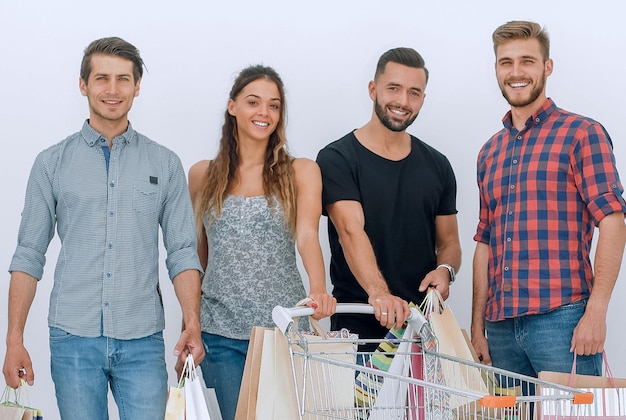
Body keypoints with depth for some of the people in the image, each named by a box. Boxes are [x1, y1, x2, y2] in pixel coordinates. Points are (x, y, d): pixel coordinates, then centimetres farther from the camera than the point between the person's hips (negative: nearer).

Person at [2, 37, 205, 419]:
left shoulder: (165, 164, 7)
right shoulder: (52, 163, 6)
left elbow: (183, 253, 4)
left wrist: (193, 326, -9)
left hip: (142, 343, 0)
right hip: (74, 338, 0)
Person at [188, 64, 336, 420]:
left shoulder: (301, 172, 3)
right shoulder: (203, 176, 8)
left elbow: (307, 234, -13)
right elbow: (196, 256, 14)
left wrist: (318, 290, -32)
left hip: (285, 326, -1)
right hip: (223, 332, 1)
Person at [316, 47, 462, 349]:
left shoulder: (437, 166, 10)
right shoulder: (337, 159, -5)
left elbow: (449, 242, 16)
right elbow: (351, 231, -19)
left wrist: (445, 270, -8)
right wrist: (378, 292, -35)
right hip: (357, 324, -4)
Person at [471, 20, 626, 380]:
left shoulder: (582, 134, 0)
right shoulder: (490, 153, 18)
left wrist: (596, 311, -16)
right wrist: (477, 325, 13)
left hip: (561, 316, -5)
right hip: (501, 324, 5)